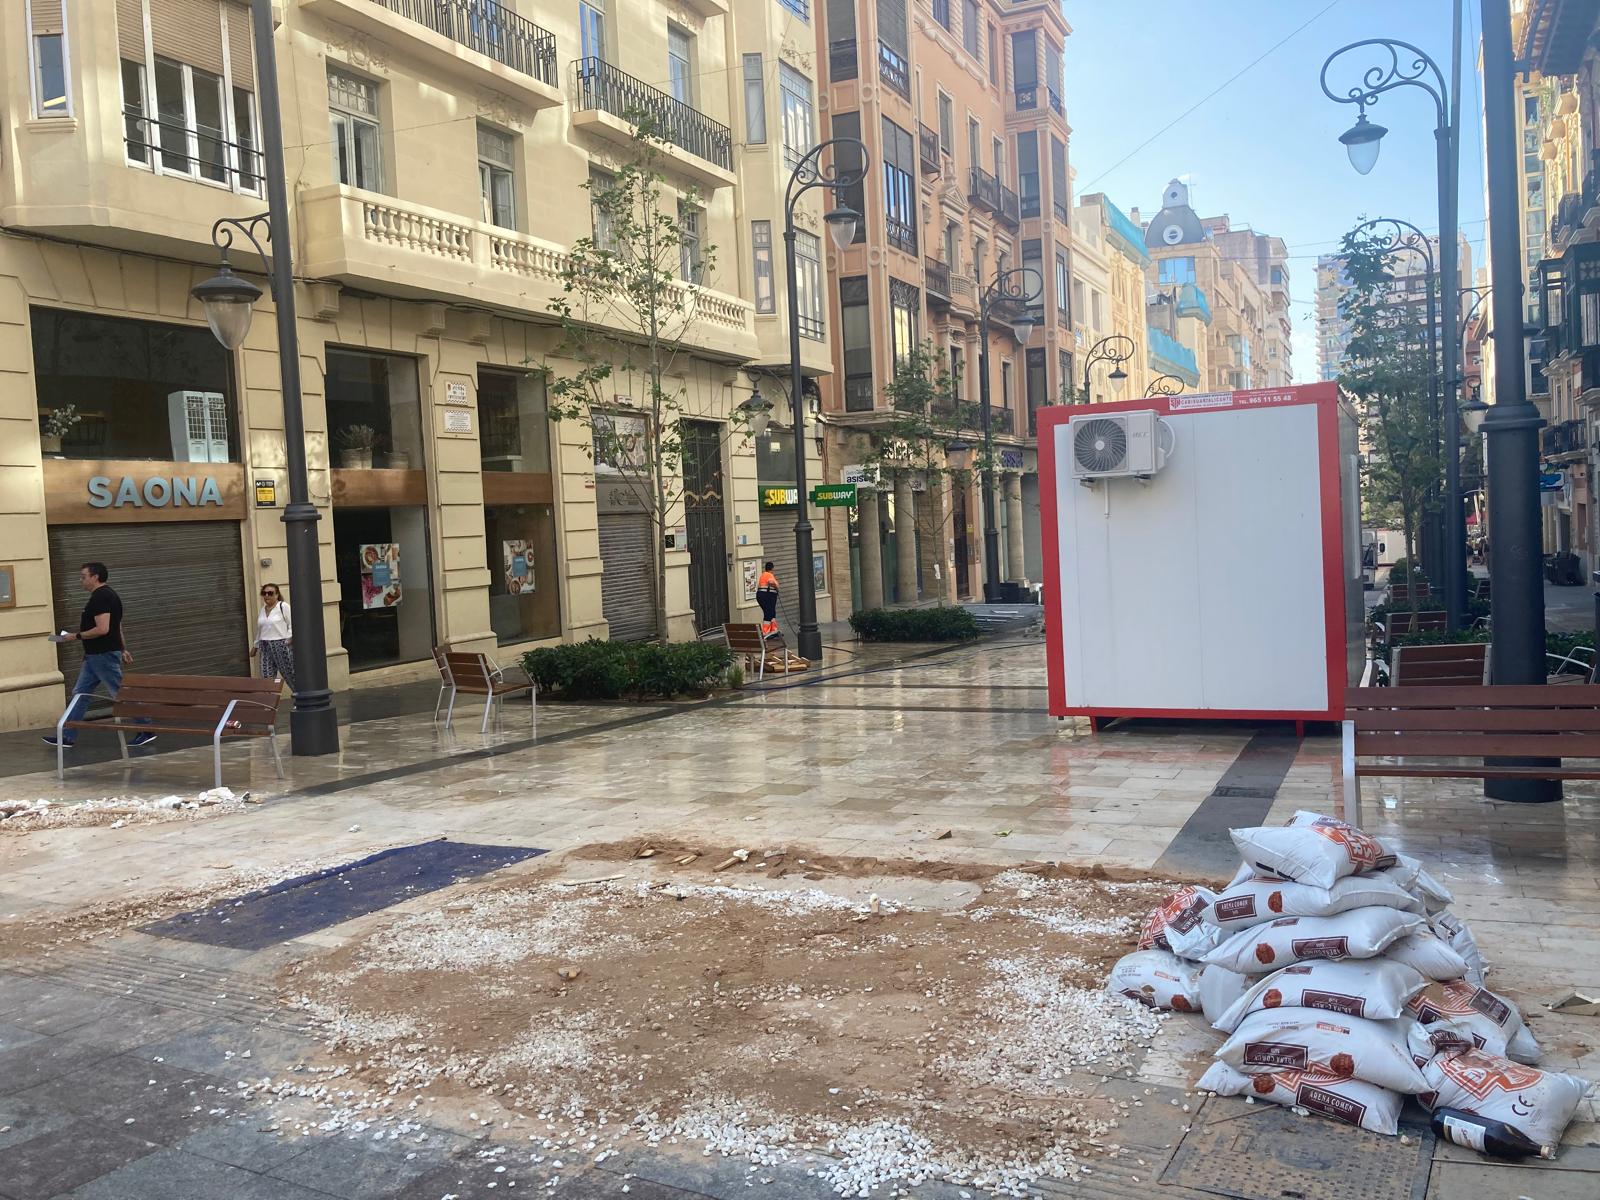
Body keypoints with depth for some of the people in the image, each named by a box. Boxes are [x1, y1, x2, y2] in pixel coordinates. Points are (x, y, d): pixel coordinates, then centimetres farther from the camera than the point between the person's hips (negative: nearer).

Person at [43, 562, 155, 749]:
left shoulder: (100, 597, -18)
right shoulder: (107, 595, 15)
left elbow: (102, 629, -26)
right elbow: (116, 627, 20)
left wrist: (77, 636, -16)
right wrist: (123, 649, 24)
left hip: (104, 656, -11)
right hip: (95, 656, 11)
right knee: (79, 693, 11)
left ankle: (146, 731, 2)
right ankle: (67, 736, 15)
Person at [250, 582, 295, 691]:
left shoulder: (283, 606, -4)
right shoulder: (262, 609, 16)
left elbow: (292, 625, -8)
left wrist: (290, 637, -21)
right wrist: (255, 646, 25)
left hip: (282, 645, -6)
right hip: (265, 647, 6)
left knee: (290, 675, -2)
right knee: (266, 679, -1)